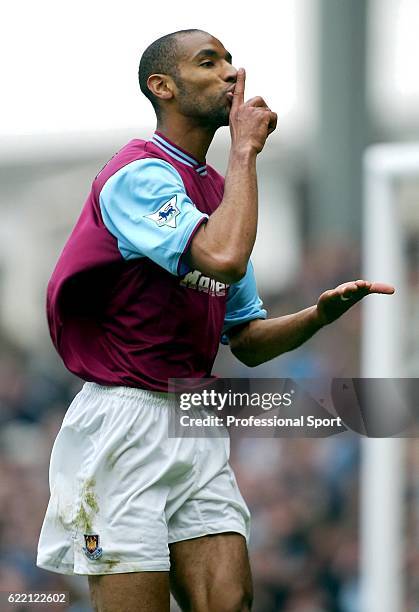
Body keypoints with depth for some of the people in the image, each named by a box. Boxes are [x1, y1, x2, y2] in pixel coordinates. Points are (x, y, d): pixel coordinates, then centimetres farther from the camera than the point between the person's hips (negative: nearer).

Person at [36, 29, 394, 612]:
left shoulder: (218, 191, 17)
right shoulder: (141, 173, -9)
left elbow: (248, 342, 19)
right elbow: (224, 257, -27)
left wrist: (318, 314, -1)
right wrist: (246, 148, -14)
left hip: (196, 427, 8)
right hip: (126, 417, -8)